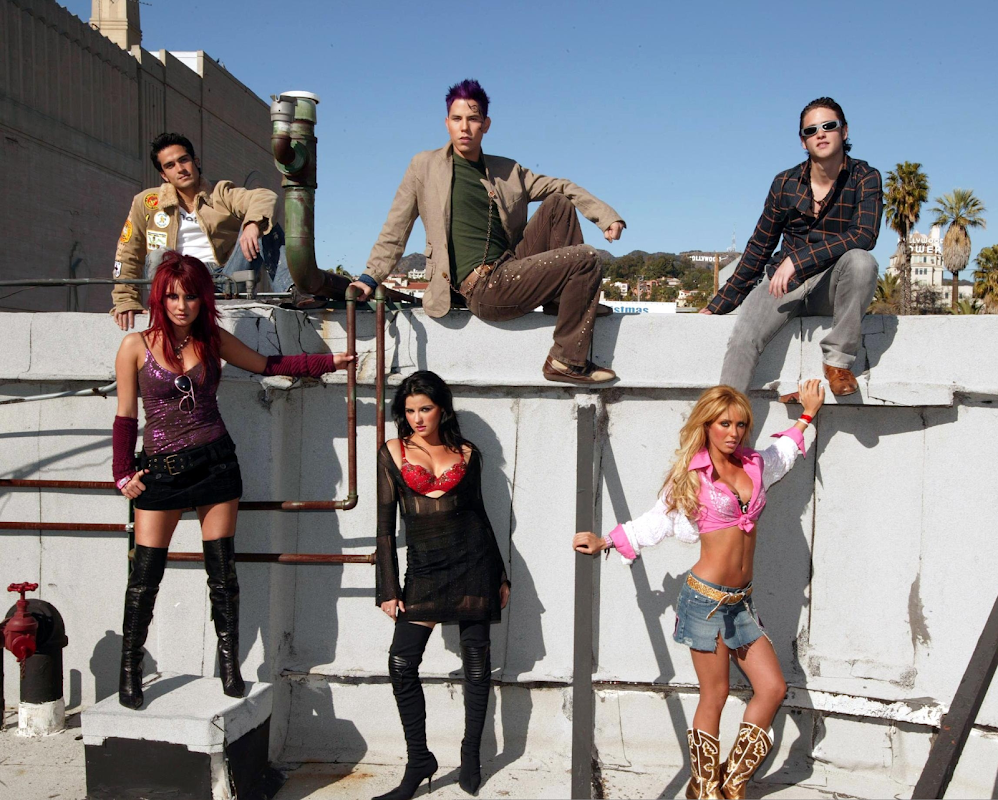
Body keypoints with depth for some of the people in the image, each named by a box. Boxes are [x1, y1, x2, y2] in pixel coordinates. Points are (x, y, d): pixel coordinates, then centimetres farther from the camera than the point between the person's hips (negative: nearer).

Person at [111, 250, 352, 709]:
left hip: (215, 463, 2)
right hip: (160, 470, -1)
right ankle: (129, 670, 18)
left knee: (222, 569, 4)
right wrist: (123, 473, -3)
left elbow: (267, 365, 12)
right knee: (145, 576, 0)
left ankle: (229, 663, 20)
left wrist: (328, 362, 8)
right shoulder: (136, 346, -3)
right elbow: (125, 416, 2)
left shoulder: (213, 339, 3)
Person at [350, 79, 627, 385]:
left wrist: (606, 216, 4)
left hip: (511, 266, 6)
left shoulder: (508, 171, 16)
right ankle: (567, 361, -11)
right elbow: (396, 230, 6)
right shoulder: (424, 167, 4)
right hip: (485, 289, -6)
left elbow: (561, 187, 17)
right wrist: (371, 278, 1)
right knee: (586, 259, -17)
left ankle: (562, 300, 2)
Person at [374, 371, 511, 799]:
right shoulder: (393, 452, 3)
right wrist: (389, 588, -2)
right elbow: (385, 524, 2)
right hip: (425, 568, 0)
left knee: (476, 658, 5)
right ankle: (418, 762, 5)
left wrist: (501, 575, 13)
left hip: (473, 561, 0)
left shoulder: (466, 454, 6)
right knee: (401, 661, -8)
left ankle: (471, 751, 24)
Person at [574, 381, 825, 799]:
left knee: (773, 687, 3)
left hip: (742, 600, 6)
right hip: (707, 597, -6)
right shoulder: (691, 475, -6)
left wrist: (807, 415, 35)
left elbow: (784, 450, 31)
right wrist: (603, 541, -5)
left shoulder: (755, 466, 8)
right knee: (715, 696, 2)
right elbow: (657, 522, 2)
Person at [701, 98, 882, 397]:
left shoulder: (865, 178, -3)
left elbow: (864, 235, -19)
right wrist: (718, 304, 10)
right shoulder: (785, 183, 4)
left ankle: (838, 360, -19)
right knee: (743, 338, -26)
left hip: (833, 287, -1)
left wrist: (798, 259, -27)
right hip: (783, 283, 1)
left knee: (861, 260, -34)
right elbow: (759, 247, 11)